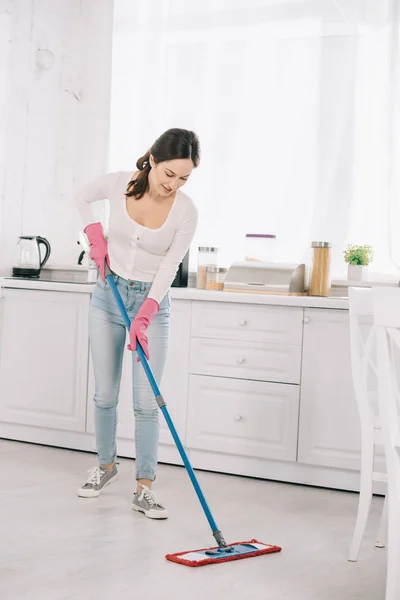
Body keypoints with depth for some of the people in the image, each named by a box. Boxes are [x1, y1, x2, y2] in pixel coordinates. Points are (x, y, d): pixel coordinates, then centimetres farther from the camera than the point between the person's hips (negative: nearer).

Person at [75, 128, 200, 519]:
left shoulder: (186, 212, -15)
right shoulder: (119, 183, -11)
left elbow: (169, 269, -14)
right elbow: (83, 197, 11)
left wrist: (144, 318, -22)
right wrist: (96, 238, -2)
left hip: (151, 301, -2)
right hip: (108, 295, 2)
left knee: (146, 401, -6)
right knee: (105, 394, 8)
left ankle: (144, 488, 1)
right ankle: (106, 466, 29)